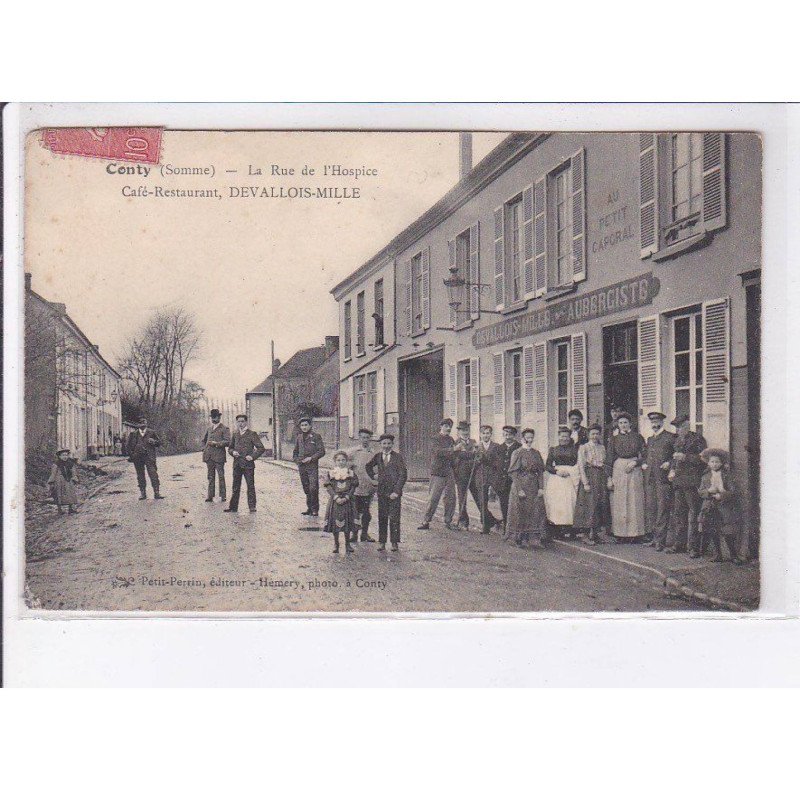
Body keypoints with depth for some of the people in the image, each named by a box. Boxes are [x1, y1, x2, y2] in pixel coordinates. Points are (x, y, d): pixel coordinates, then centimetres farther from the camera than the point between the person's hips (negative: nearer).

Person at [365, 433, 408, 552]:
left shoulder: (397, 457, -2)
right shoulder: (377, 456, 9)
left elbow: (403, 474, -6)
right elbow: (368, 466, 27)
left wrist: (397, 491, -11)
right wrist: (373, 477, 13)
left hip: (394, 491, -3)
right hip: (382, 491, 3)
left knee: (394, 517, -1)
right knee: (382, 517, 4)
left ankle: (395, 542, 7)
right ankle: (381, 542, 10)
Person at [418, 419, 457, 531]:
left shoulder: (450, 439, 17)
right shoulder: (435, 439, -2)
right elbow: (438, 451, -19)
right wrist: (452, 450, -27)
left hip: (449, 473, 6)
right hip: (438, 472, -6)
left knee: (451, 498, 3)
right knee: (433, 498, -6)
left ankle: (448, 521, 13)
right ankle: (426, 522, 0)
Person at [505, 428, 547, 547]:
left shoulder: (536, 453, 11)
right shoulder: (517, 453, -3)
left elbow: (541, 472, 10)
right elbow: (514, 473, -7)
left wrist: (541, 487, -1)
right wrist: (519, 489, -15)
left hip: (534, 487, 4)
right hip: (521, 485, -4)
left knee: (537, 512, 0)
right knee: (521, 512, -1)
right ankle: (522, 538, 6)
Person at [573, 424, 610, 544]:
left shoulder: (602, 448, 13)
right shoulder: (583, 447, -1)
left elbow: (606, 465, 15)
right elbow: (581, 466, -7)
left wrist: (608, 479, 3)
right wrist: (585, 483, -14)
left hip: (602, 478, 5)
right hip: (589, 477, -5)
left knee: (601, 505, 3)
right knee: (590, 504, -9)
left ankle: (596, 533, 9)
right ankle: (588, 535, -5)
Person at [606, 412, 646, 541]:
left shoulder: (638, 437, 7)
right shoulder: (614, 439, 9)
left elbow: (644, 455, 6)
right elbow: (609, 459, 6)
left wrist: (635, 462, -12)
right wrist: (609, 478, 0)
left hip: (635, 471, -1)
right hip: (618, 471, 1)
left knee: (634, 501, -2)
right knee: (619, 502, -1)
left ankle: (635, 532, 3)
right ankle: (620, 532, 3)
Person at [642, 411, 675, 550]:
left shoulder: (670, 437, -1)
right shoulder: (649, 439, 20)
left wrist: (669, 463, -13)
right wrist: (643, 463, 14)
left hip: (663, 477, -6)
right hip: (649, 478, 6)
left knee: (662, 508, -6)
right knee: (650, 508, 6)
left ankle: (660, 539, -4)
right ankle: (651, 536, 13)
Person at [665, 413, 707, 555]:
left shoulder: (697, 439, -4)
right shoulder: (678, 440, 18)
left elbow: (703, 458, -11)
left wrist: (686, 457, -18)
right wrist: (672, 469, 9)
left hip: (692, 482, -7)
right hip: (678, 481, 8)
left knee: (693, 513, -5)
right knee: (678, 513, 10)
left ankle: (694, 546, 0)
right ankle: (679, 544, 17)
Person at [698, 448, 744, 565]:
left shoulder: (726, 476, 0)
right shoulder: (705, 477, 9)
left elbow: (733, 492, -5)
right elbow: (701, 492, 5)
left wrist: (722, 495, -18)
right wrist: (709, 491, -14)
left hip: (724, 506, -3)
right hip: (710, 507, 3)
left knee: (728, 532, -7)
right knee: (713, 532, 4)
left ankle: (733, 555, 2)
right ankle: (718, 554, 14)